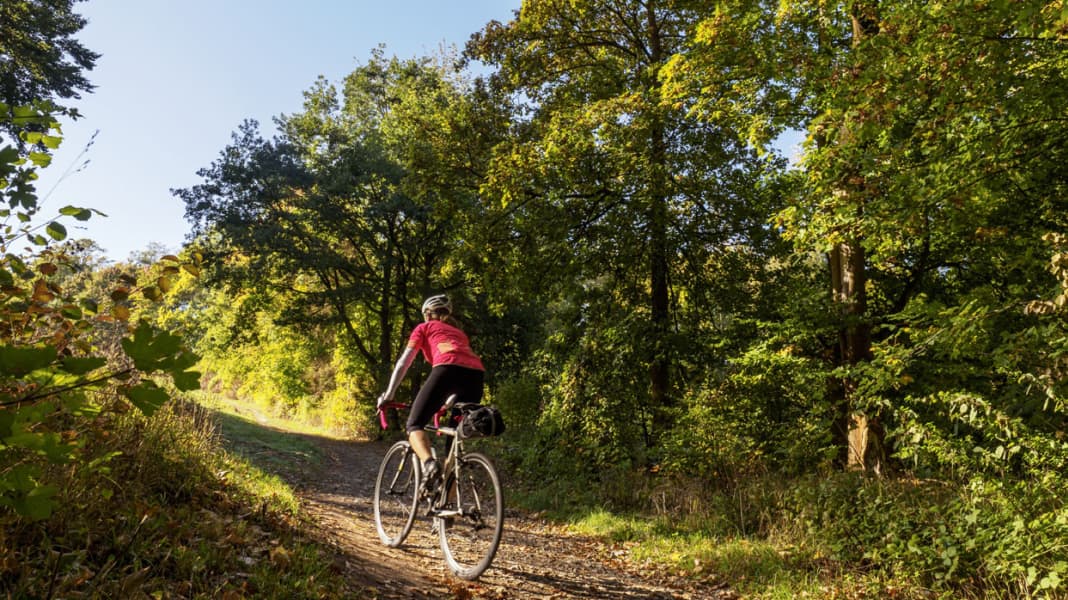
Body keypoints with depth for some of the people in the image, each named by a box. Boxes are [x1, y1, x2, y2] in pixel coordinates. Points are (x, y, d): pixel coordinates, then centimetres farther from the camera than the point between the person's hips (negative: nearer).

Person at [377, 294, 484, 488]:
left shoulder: (424, 327, 25)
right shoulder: (459, 332, 39)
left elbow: (404, 362, 18)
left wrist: (388, 394, 20)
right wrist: (447, 401, 49)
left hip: (448, 369, -5)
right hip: (476, 376, 5)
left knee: (414, 425, 6)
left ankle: (429, 463, -23)